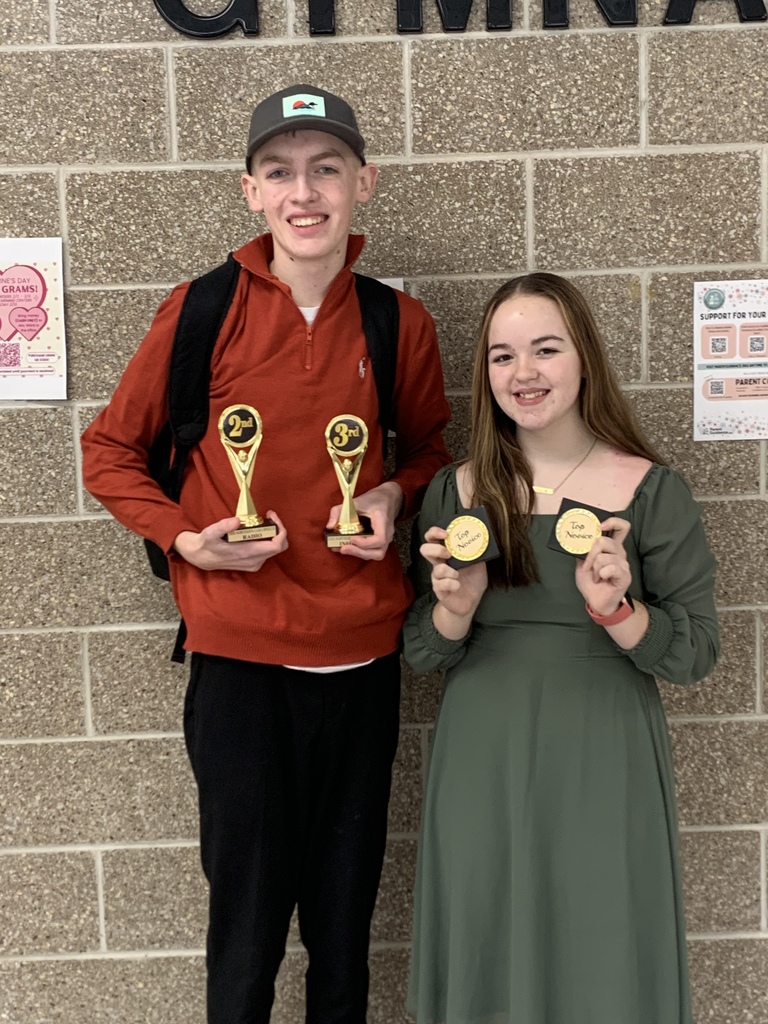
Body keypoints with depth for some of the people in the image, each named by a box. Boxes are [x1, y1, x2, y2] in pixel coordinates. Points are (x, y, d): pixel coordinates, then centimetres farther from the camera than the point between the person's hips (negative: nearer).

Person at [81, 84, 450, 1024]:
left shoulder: (400, 325, 1)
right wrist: (184, 537, -11)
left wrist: (397, 495, -3)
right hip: (239, 657, -2)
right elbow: (108, 449, 4)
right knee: (247, 922, 9)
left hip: (361, 655, 2)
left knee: (344, 923, 17)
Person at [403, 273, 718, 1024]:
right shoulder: (455, 493, 1)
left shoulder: (649, 490, -5)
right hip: (481, 765, 2)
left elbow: (695, 655, -4)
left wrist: (614, 608, -21)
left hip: (603, 763, -1)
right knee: (487, 964, 12)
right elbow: (421, 653, 5)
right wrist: (457, 608, -16)